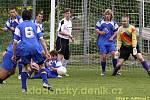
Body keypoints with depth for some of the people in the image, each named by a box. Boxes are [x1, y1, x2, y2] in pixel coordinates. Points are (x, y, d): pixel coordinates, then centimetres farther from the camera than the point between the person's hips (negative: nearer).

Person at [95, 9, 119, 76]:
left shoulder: (113, 23, 9)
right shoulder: (100, 22, 7)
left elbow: (116, 32, 10)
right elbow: (96, 29, 8)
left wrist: (112, 37, -7)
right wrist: (100, 32, -12)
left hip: (110, 41, 0)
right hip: (102, 42, 0)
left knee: (113, 53, -17)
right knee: (103, 56, -3)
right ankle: (103, 71, 12)